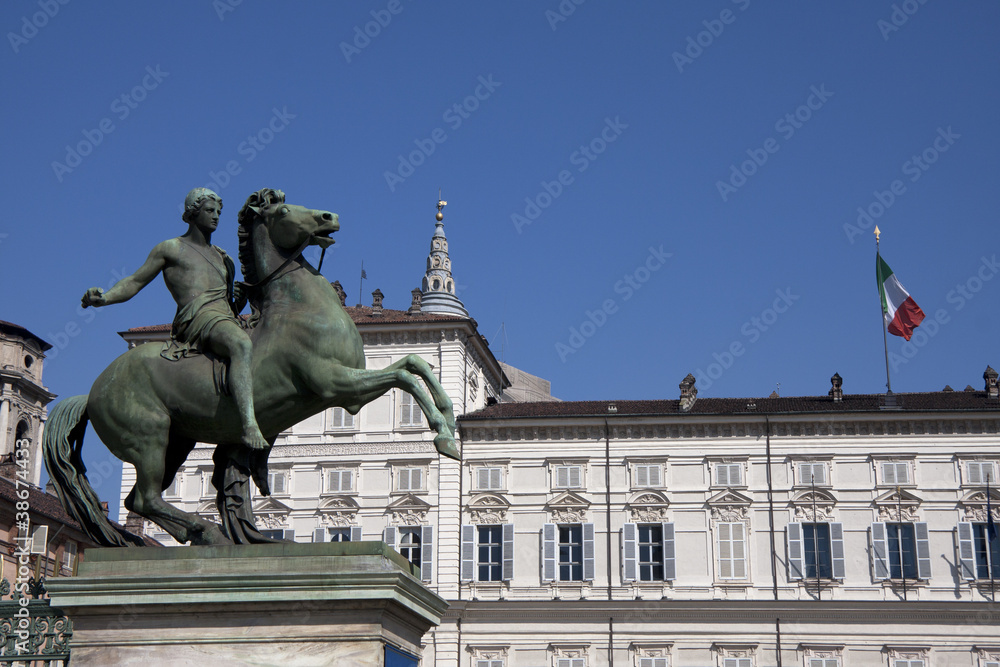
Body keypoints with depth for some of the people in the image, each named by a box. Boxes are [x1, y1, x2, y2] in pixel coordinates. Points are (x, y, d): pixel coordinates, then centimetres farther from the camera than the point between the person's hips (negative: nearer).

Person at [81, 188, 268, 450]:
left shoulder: (223, 257, 31)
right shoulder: (170, 249, 15)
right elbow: (134, 282, 10)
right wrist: (104, 298, -8)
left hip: (227, 319, 9)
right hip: (198, 318, -9)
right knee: (241, 345, -38)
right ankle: (249, 427, -55)